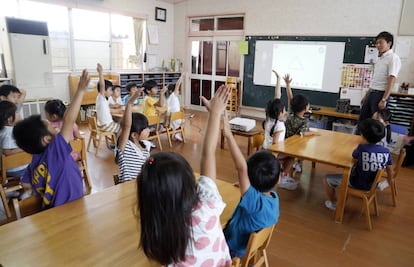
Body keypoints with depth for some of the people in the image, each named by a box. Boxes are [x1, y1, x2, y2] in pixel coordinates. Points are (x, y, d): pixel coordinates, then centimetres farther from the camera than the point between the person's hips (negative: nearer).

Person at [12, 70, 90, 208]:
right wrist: (80, 91, -32)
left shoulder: (35, 161, -1)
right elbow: (68, 121, -31)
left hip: (53, 210, 8)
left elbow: (26, 184, 11)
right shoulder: (54, 151, -24)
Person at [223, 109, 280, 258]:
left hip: (234, 251, -7)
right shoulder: (274, 198, -16)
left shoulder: (255, 201, -38)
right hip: (250, 246, 7)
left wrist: (228, 134, -50)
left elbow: (242, 168, -48)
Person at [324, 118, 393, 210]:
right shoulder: (386, 151, -12)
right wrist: (389, 182, 19)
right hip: (373, 184, 6)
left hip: (358, 184, -6)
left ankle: (334, 204, 25)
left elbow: (354, 156, -6)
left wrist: (362, 144, 3)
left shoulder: (362, 148, -28)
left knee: (328, 179, 8)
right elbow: (390, 171, 1)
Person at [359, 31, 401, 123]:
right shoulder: (380, 58, 16)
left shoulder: (393, 58, -9)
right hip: (371, 93, 8)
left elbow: (391, 81, -16)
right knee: (362, 120, 10)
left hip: (380, 94, -8)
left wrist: (384, 99, -21)